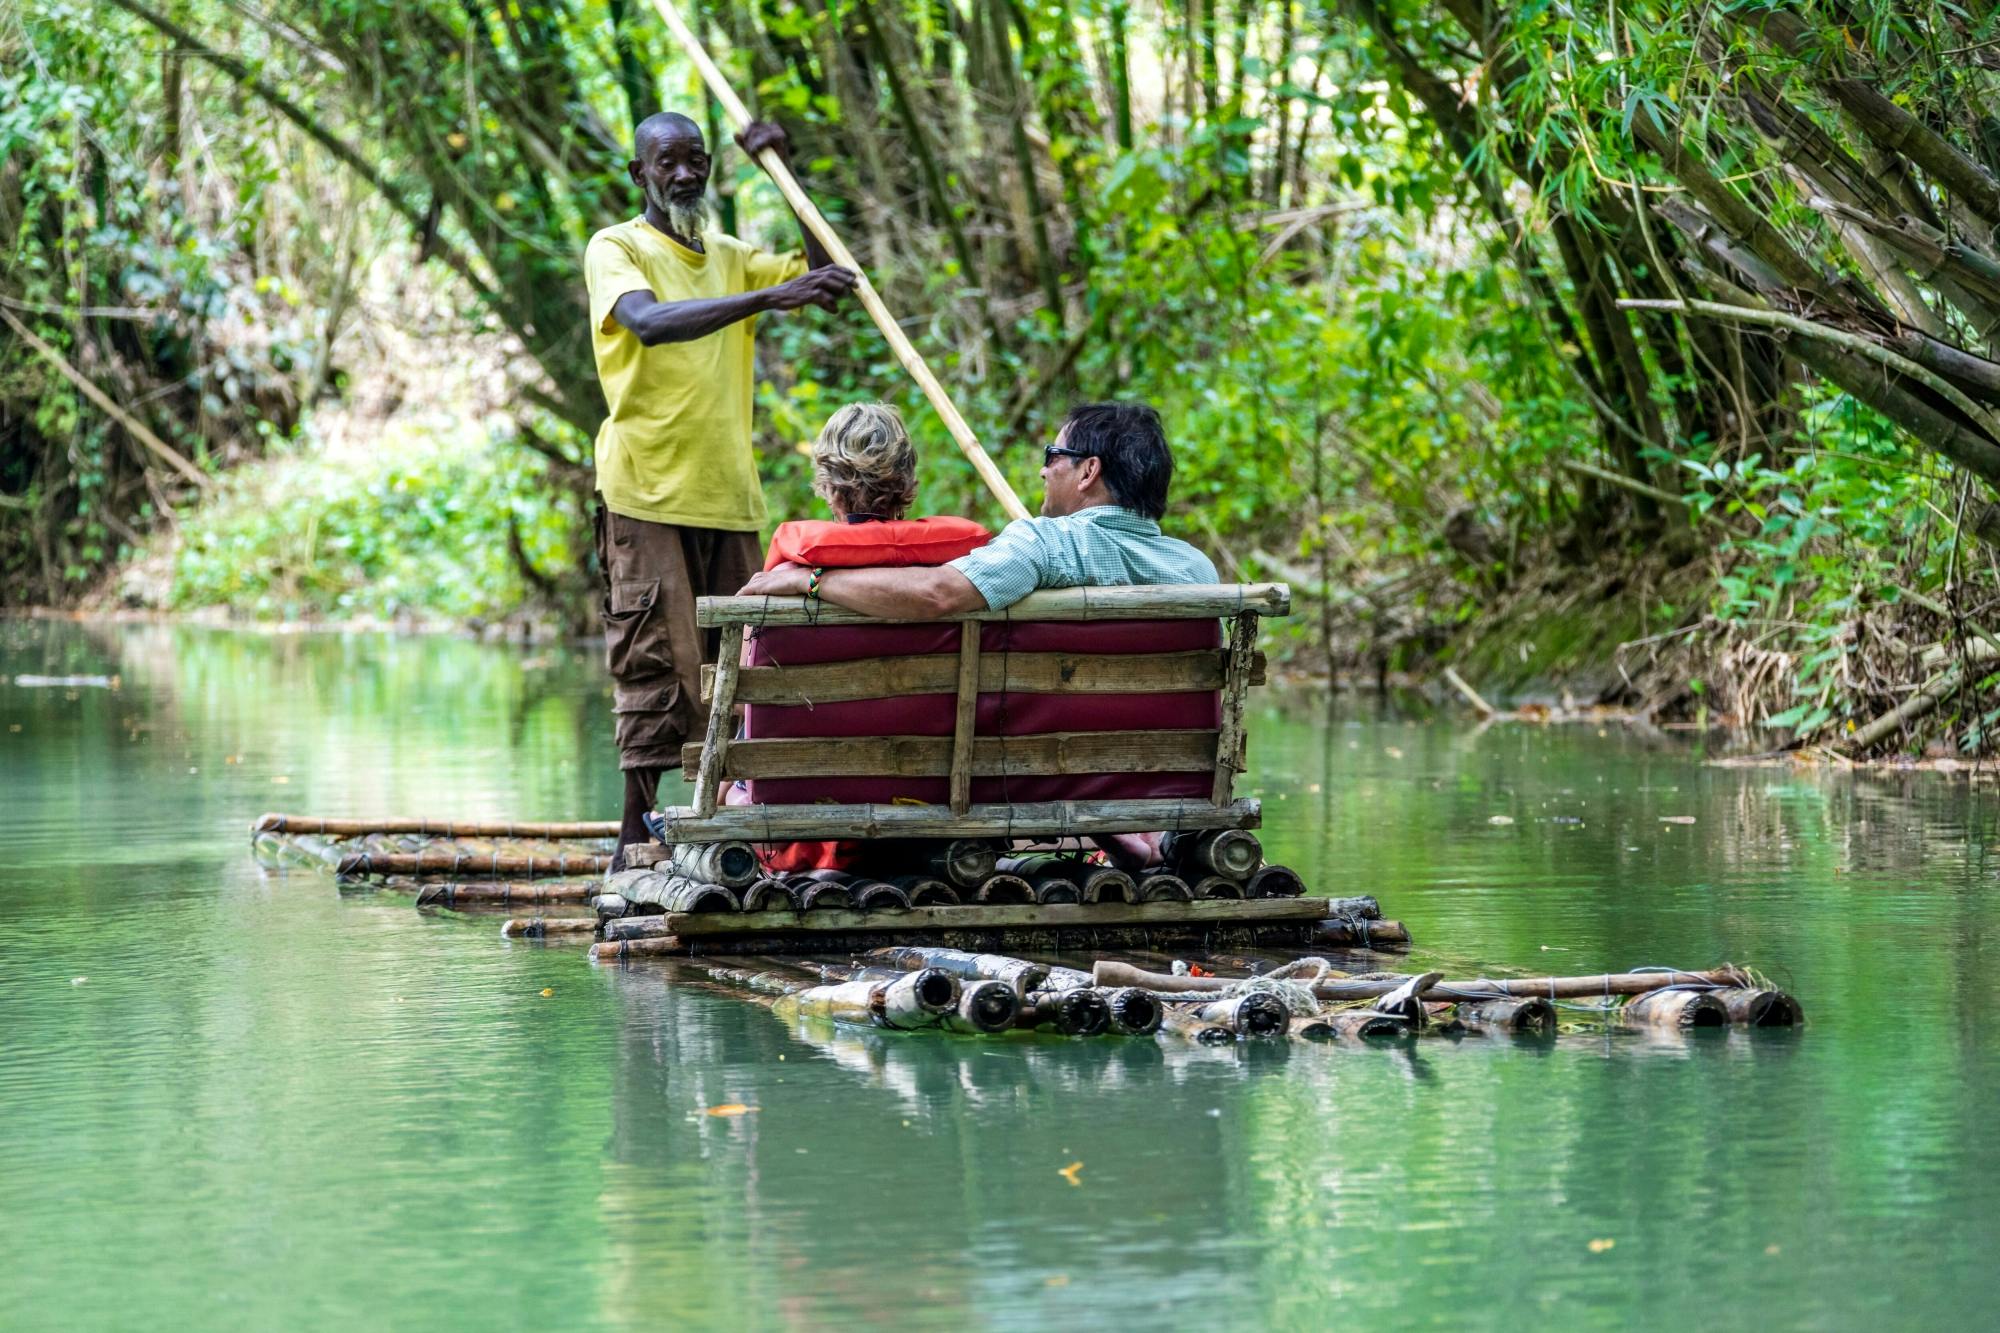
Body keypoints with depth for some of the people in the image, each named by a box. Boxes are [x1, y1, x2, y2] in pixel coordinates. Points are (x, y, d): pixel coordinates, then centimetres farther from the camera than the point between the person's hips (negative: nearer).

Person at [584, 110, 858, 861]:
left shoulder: (730, 258, 20)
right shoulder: (615, 250, -1)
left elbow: (826, 277, 15)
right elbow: (649, 321, -22)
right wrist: (768, 297, -33)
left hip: (729, 494, 6)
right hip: (647, 495, -6)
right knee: (656, 666, -10)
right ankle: (637, 838, -10)